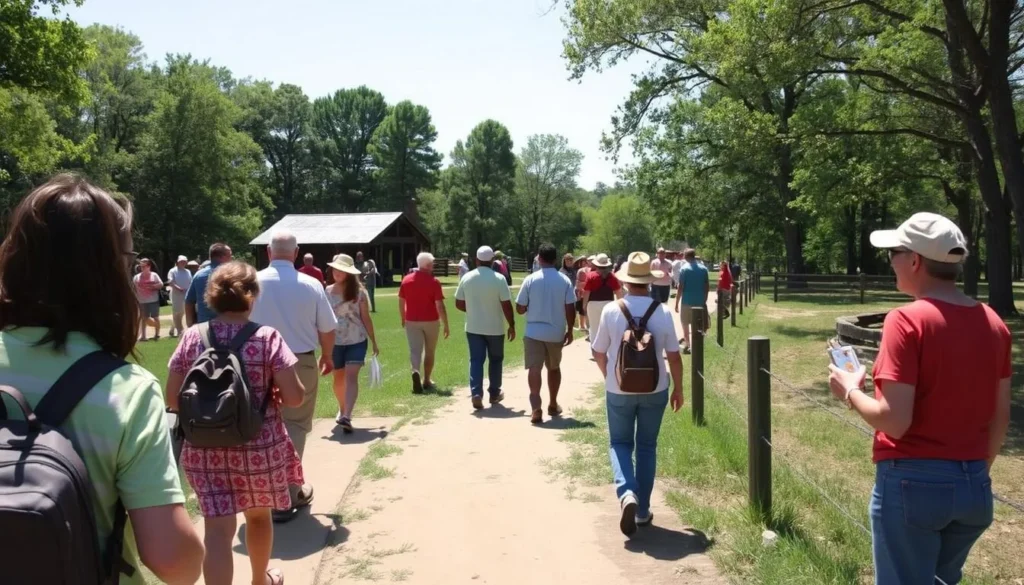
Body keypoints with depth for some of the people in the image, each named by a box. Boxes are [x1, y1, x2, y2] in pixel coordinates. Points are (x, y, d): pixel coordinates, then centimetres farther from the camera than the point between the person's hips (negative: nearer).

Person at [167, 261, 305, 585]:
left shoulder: (191, 338, -3)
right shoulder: (267, 337, -12)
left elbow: (173, 399, 1)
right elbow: (294, 397, -15)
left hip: (204, 448, 1)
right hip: (258, 445, -1)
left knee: (217, 527, 4)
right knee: (258, 515, 22)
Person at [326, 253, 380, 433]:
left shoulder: (359, 292, -5)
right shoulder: (327, 292, 1)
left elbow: (366, 318, 0)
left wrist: (374, 342, 2)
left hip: (356, 341, -3)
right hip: (335, 342, 3)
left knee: (351, 376, -15)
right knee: (339, 378, 15)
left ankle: (347, 417, -23)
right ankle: (342, 409, 36)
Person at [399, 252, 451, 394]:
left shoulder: (407, 280, 0)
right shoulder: (434, 282, -11)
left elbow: (401, 302, 6)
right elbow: (440, 305, -14)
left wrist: (403, 318, 20)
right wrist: (446, 325, -7)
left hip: (412, 321, 2)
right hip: (431, 321, -2)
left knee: (415, 350, 0)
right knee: (429, 352, 14)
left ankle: (415, 372, -28)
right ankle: (426, 380, 23)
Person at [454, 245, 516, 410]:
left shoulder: (466, 278, -2)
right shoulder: (498, 279, -12)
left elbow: (459, 304, 3)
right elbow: (506, 306, -13)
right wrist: (512, 326, -2)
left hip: (473, 327, 2)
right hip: (494, 328, -2)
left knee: (476, 360, 5)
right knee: (495, 360, 15)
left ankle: (476, 394, -8)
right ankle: (494, 393, 24)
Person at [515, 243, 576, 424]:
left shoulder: (530, 280, -6)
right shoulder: (565, 280, -3)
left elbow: (520, 309, -3)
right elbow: (570, 309, -5)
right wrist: (570, 330, 7)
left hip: (534, 332, -2)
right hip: (556, 332, 2)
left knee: (534, 369, -2)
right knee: (554, 368, 18)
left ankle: (536, 408, -15)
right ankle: (553, 405, 29)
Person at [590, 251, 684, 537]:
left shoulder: (611, 310, -10)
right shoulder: (662, 312, -9)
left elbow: (599, 353, -2)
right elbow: (674, 356, -4)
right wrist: (678, 389, 10)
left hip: (619, 390, -1)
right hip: (654, 390, 1)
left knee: (620, 443, 15)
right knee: (647, 447, 16)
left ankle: (627, 494, -10)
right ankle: (643, 510, 22)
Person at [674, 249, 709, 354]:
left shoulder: (684, 269, -9)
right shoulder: (703, 269, 4)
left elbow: (681, 287, -12)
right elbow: (707, 286, 7)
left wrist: (677, 302, -6)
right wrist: (704, 300, 17)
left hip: (687, 301, -4)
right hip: (700, 301, 4)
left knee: (685, 324, 10)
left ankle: (687, 344, 10)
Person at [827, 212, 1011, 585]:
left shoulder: (908, 320, -17)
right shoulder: (992, 323, 3)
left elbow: (895, 421, -21)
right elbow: (1001, 418, 9)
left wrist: (851, 391, -4)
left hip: (913, 482, -6)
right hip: (974, 486, 7)